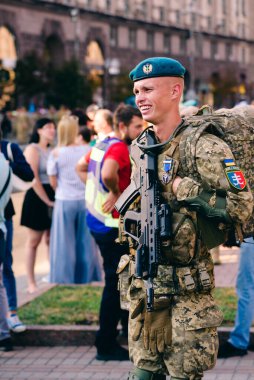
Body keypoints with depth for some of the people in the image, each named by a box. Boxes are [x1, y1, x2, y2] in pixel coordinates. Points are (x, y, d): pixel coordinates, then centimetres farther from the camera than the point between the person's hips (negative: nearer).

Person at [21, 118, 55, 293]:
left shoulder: (52, 151, 14)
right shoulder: (32, 149, -7)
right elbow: (34, 179, -14)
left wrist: (56, 198, -2)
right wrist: (47, 201, -13)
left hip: (53, 198, 6)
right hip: (37, 198, -6)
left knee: (52, 239, 7)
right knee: (34, 241, -1)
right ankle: (31, 282, 3)